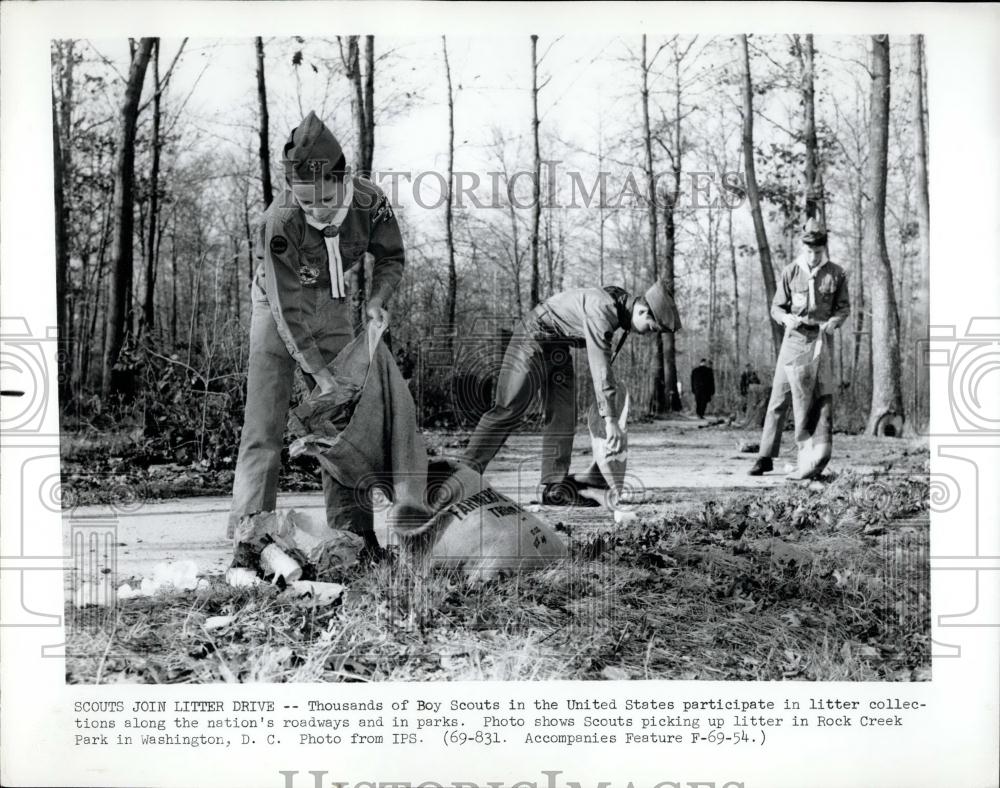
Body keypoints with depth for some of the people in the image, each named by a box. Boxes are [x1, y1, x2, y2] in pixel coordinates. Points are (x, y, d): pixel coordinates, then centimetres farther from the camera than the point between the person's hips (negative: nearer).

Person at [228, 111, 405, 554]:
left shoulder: (369, 202, -21)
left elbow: (390, 256, 0)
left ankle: (352, 528, 7)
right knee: (264, 425, -10)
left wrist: (377, 300, -17)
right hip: (279, 310, -4)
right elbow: (287, 311, -30)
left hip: (333, 308, 4)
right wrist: (319, 375, -31)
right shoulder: (280, 222, -33)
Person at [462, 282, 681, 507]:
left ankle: (556, 487, 2)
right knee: (509, 408, -12)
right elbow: (600, 366, -34)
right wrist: (610, 418, -34)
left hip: (558, 348, 9)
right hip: (534, 339, -9)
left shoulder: (621, 302, -1)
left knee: (563, 416, 2)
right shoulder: (601, 309, -30)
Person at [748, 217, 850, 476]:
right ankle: (766, 457, 1)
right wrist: (787, 318, -18)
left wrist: (833, 322, -12)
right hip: (794, 339, 0)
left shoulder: (837, 275, 1)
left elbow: (844, 308, 10)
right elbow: (776, 307, 4)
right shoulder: (790, 272, 0)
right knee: (779, 398, -3)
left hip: (821, 341, 0)